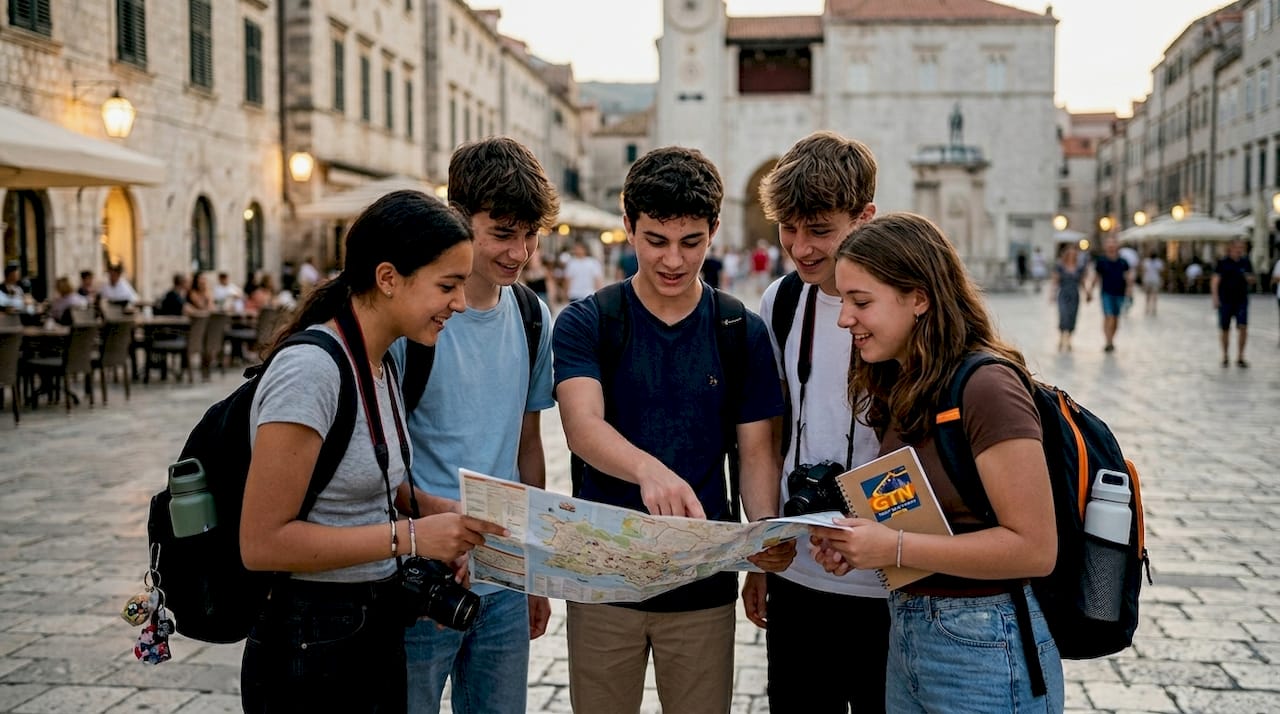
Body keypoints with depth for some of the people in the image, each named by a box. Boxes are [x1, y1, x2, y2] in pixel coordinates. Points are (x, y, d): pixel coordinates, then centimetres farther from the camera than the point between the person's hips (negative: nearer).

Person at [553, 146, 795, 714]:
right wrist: (649, 469, -41)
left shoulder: (743, 333, 2)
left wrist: (766, 530, -18)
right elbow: (583, 427, -20)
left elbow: (756, 450, 3)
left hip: (704, 586, 1)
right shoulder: (585, 324, -4)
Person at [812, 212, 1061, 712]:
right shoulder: (901, 388, 8)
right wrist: (854, 542, -4)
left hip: (984, 651, -8)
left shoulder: (987, 387, -19)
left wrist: (894, 548, -22)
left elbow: (1034, 548, -21)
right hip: (906, 634, 8)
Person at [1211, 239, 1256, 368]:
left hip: (1241, 300, 2)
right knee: (1225, 329, 5)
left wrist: (1251, 279, -9)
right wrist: (1215, 298, -17)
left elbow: (1251, 280, 16)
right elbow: (1215, 281, -7)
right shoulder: (1223, 262, -3)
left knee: (1243, 327, -11)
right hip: (1225, 301, -2)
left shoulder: (1246, 262, 6)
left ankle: (1240, 357, -5)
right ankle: (1225, 357, 22)